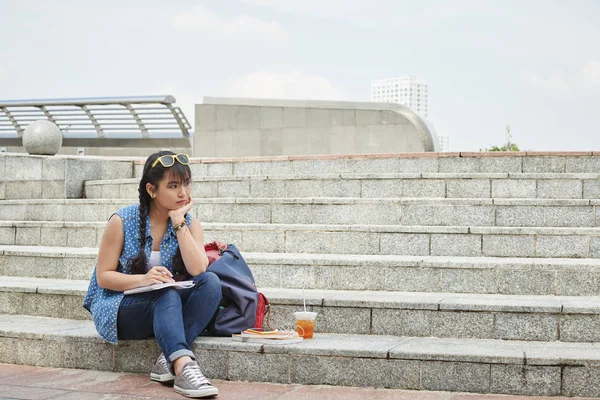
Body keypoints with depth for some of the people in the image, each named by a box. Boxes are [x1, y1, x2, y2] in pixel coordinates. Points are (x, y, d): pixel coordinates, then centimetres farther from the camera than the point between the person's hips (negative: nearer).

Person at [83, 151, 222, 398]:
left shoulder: (190, 224, 0)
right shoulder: (123, 222, -9)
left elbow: (198, 270, -17)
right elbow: (103, 277, -8)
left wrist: (179, 222, -17)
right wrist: (143, 280, -25)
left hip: (168, 312, 4)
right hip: (121, 309, -4)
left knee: (211, 282, -24)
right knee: (166, 293, -35)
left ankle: (169, 360, -34)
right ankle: (183, 366, -53)